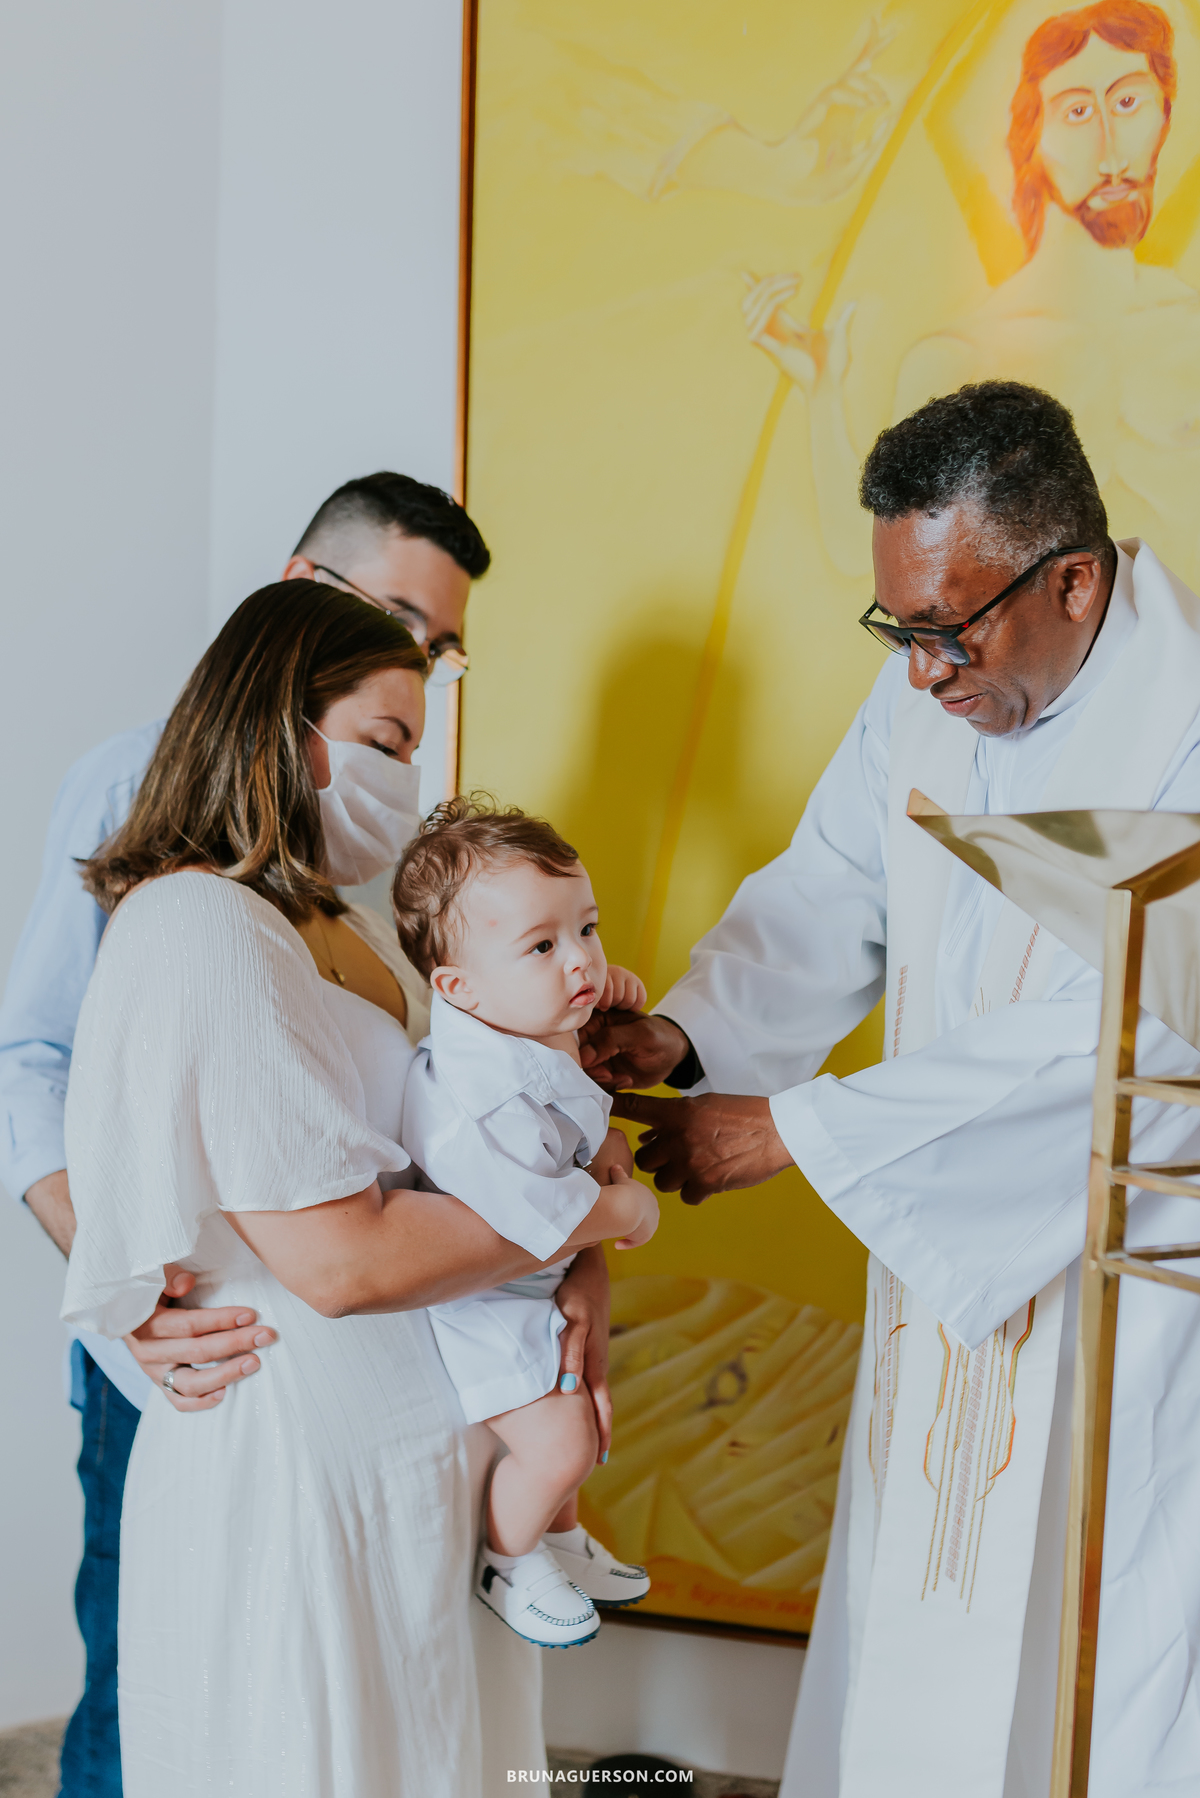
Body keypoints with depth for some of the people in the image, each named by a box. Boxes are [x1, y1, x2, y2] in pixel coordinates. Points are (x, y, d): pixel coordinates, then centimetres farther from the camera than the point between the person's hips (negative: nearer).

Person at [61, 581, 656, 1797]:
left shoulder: (324, 924, 13)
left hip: (394, 1452, 9)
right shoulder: (204, 931, -19)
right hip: (294, 1468, -9)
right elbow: (341, 1257, -24)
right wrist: (599, 1210, -14)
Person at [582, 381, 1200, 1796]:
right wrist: (688, 1031, -14)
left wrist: (792, 1129, -25)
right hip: (947, 1243, 6)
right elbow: (828, 897, 6)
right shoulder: (932, 690, 0)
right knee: (903, 1636, 16)